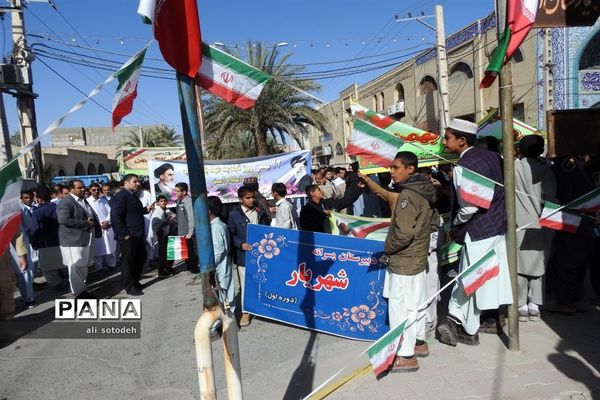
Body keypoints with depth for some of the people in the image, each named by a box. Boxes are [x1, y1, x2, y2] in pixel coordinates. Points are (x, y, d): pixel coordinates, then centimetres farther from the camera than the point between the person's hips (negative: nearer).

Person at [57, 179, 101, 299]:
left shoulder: (84, 200, 18)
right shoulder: (65, 202, -12)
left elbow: (92, 216, 29)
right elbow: (64, 220, -25)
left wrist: (93, 222, 5)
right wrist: (86, 224, -21)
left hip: (86, 239, 9)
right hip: (73, 240, -9)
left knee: (83, 266, 15)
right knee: (75, 267, -2)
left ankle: (82, 289, 25)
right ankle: (79, 292, 6)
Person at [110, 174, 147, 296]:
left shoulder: (132, 195, 16)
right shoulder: (121, 196, -13)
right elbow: (115, 216, -20)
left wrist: (145, 209, 8)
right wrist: (124, 233, -21)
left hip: (137, 234, 10)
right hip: (128, 236, -10)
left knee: (141, 257, 17)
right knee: (128, 260, 1)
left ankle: (135, 281, 31)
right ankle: (130, 286, 11)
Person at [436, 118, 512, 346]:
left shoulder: (462, 167, -18)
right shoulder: (492, 156, 6)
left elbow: (469, 207, -23)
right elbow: (503, 188, 13)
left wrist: (454, 226, -5)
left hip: (478, 229, -8)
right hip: (499, 224, 8)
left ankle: (469, 332, 19)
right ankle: (455, 318, 23)